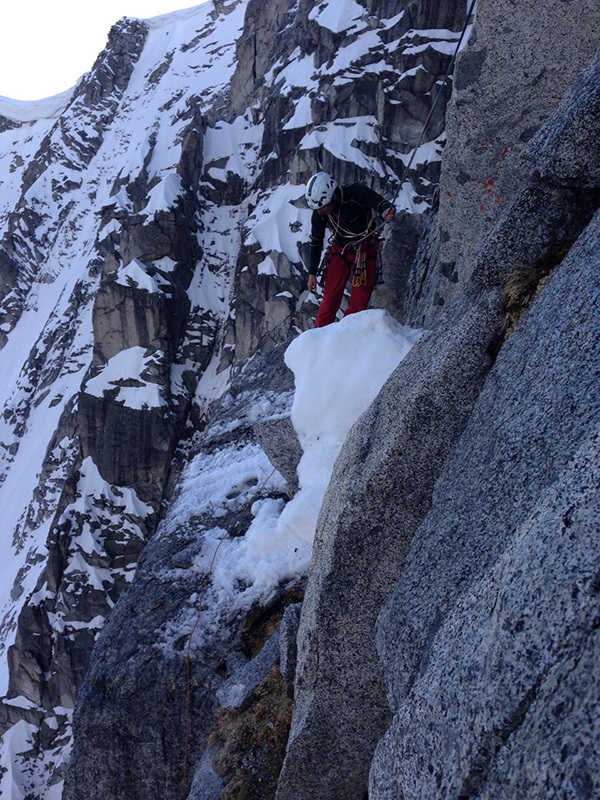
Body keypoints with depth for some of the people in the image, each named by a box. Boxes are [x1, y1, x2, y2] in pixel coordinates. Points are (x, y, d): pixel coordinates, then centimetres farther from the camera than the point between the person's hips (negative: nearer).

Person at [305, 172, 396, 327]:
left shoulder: (356, 192, -24)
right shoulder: (319, 213, -12)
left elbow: (379, 202, -35)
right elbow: (316, 242, 1)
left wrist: (386, 211, -60)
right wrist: (312, 273, 5)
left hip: (365, 250, -2)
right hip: (339, 250, 2)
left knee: (358, 303, -5)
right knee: (329, 300, -6)